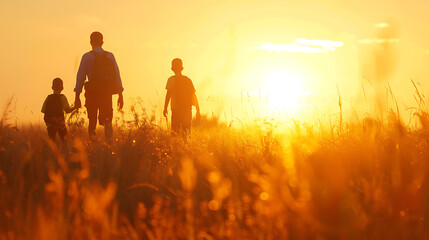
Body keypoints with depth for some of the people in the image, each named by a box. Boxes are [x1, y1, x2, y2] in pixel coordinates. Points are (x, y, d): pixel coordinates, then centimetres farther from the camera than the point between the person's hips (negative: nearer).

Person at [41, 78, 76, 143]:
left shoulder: (48, 98, 4)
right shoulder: (62, 97, -6)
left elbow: (43, 110, 2)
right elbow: (67, 110, -10)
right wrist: (75, 107, 4)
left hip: (49, 122, 3)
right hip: (59, 121, -3)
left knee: (51, 139, 8)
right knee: (63, 138, 2)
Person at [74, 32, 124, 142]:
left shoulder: (87, 57, 1)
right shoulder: (110, 56, 7)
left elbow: (80, 76, -1)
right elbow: (117, 76, 5)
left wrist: (77, 96, 2)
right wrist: (120, 95, 8)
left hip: (92, 92, -2)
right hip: (107, 92, 2)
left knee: (92, 120, 11)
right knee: (106, 118, 6)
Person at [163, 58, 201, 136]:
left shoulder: (172, 79, -1)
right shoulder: (188, 80, 12)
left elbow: (168, 93, -11)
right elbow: (194, 96, 12)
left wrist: (165, 108, -10)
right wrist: (198, 110, 15)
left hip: (176, 109, -4)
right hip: (188, 110, 4)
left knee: (175, 131, -5)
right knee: (186, 132, 11)